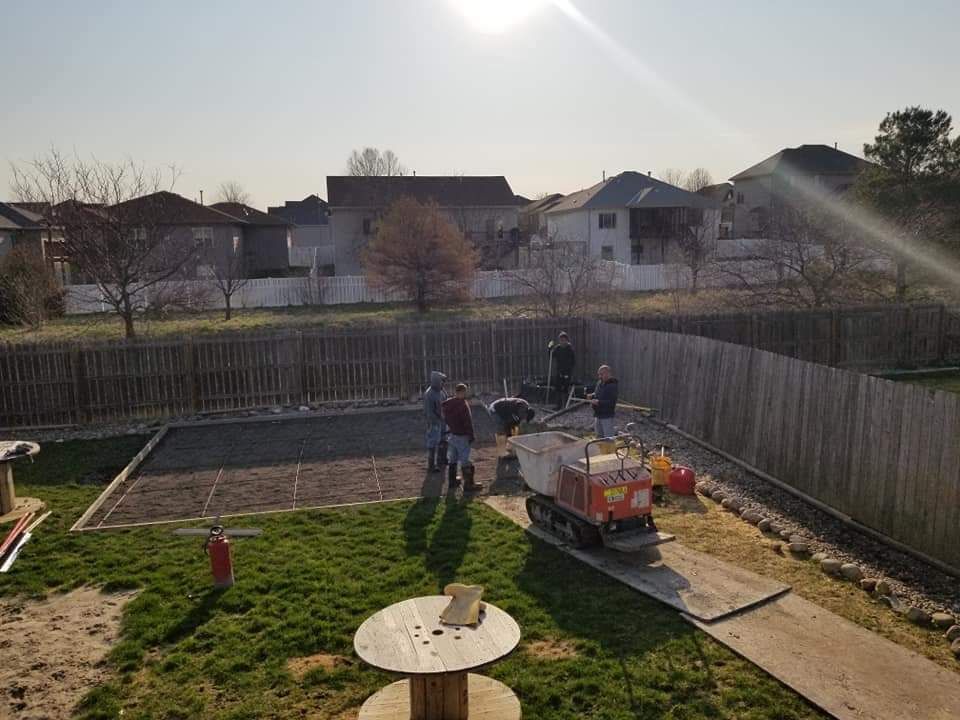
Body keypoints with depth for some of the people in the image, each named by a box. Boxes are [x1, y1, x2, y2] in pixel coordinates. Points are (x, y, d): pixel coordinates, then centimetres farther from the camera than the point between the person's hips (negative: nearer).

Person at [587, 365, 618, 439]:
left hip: (607, 416, -9)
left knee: (608, 438, -5)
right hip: (598, 414, 9)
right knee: (599, 435, 21)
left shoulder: (612, 386, -19)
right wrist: (592, 395, 0)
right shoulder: (600, 382, 7)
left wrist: (598, 402, -29)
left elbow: (612, 402, -25)